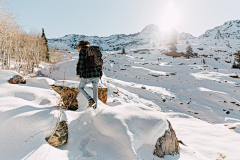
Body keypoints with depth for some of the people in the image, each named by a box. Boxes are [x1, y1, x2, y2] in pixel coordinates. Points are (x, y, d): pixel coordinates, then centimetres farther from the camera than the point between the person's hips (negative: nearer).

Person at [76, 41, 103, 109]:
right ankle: (95, 106, 22)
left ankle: (91, 100, -2)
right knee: (95, 89, 21)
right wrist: (100, 74, 21)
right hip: (96, 73, 5)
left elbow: (80, 62, -11)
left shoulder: (82, 51, 1)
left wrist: (78, 73, -6)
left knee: (81, 88, 15)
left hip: (87, 74, -5)